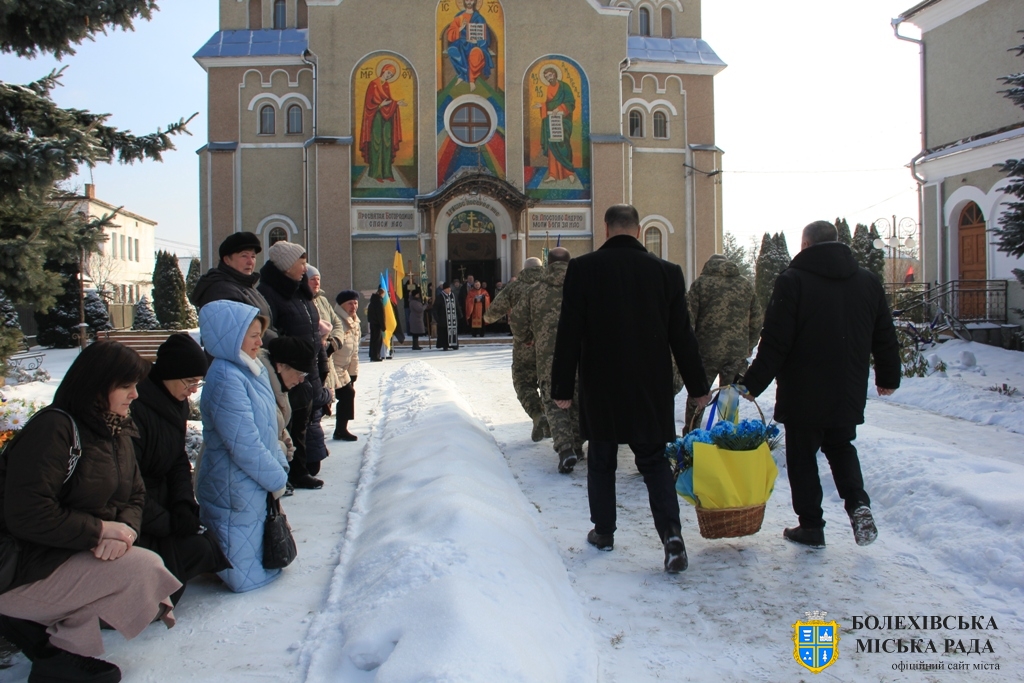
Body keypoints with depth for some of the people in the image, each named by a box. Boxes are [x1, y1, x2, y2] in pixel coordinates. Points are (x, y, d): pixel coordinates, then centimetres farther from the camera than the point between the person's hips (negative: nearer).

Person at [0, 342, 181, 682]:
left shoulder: (117, 434, 8)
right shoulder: (53, 429, -19)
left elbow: (134, 497, 8)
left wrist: (126, 528, -15)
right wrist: (101, 529, -21)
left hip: (78, 553, 9)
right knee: (144, 567, -22)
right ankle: (61, 647, -5)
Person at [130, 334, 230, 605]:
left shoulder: (176, 404, 5)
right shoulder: (134, 410, -24)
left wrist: (184, 505, -6)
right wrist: (168, 523, -20)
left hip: (159, 502, 9)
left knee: (206, 540, -2)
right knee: (196, 548, -18)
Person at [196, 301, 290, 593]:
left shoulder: (251, 369, 8)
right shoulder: (226, 378, -23)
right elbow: (244, 444, -23)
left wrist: (280, 464, 9)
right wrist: (276, 478, -13)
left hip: (255, 485, 10)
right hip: (236, 489, -10)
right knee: (246, 575, 1)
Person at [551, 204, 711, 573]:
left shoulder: (583, 268, -6)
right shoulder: (667, 271, -1)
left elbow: (569, 334, -7)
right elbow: (682, 335, 3)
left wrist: (563, 387, 0)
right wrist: (698, 386, 11)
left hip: (600, 388, -1)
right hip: (651, 388, 1)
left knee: (601, 461, 15)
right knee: (654, 460, 11)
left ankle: (603, 531, 26)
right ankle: (671, 533, -4)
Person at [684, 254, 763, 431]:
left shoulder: (701, 283, 0)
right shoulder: (746, 285, 11)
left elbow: (688, 318, -6)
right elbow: (757, 320, 12)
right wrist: (749, 347, 20)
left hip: (707, 351, -2)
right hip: (738, 352, 3)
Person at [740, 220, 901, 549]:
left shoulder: (793, 281, -11)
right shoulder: (868, 280, 6)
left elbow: (775, 342, -15)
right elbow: (885, 337, 12)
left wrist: (753, 384, -9)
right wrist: (888, 378, 24)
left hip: (803, 393, -5)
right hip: (849, 394, 5)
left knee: (802, 455, 9)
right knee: (841, 447, 23)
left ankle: (811, 526, 14)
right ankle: (858, 503, 4)